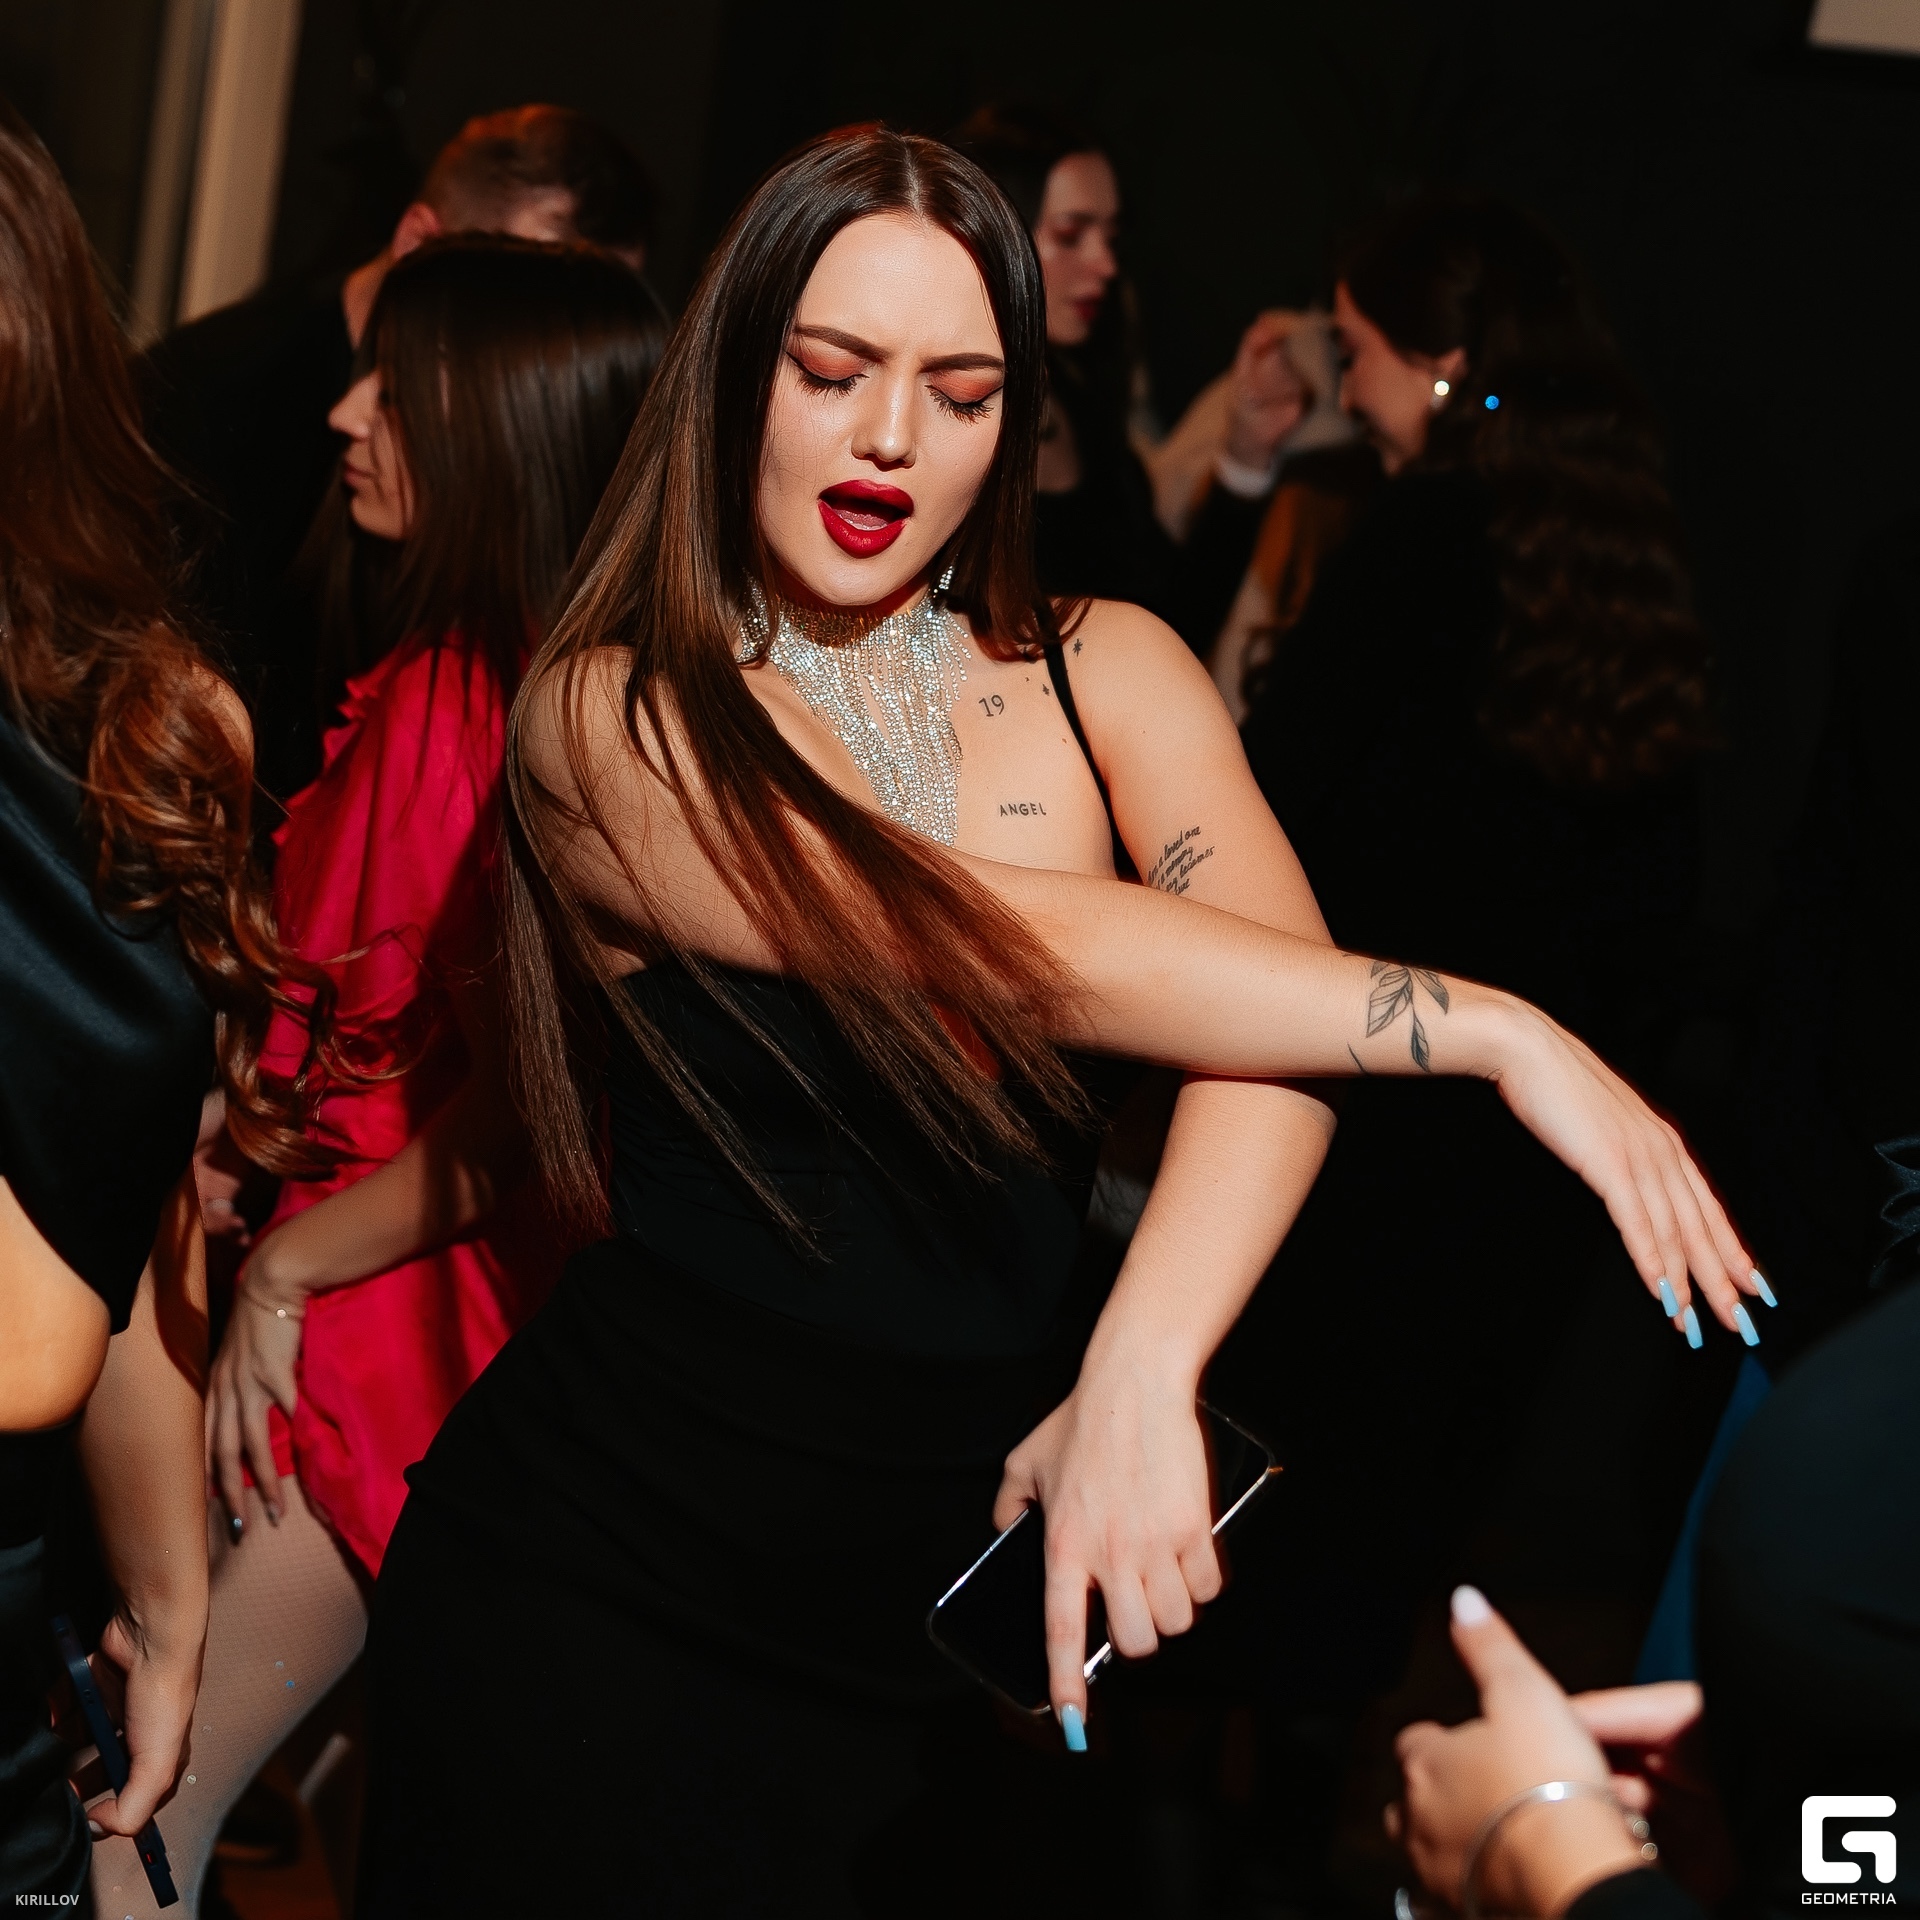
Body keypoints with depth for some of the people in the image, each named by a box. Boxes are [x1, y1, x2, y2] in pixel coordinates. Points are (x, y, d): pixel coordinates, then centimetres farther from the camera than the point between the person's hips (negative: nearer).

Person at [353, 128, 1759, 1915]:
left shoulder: (1101, 671, 3)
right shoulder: (607, 713, -9)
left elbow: (1276, 980, -15)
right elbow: (1011, 949, -22)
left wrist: (1140, 1369, -31)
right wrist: (1498, 1032, -24)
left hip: (969, 1571, 4)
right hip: (624, 1575, -3)